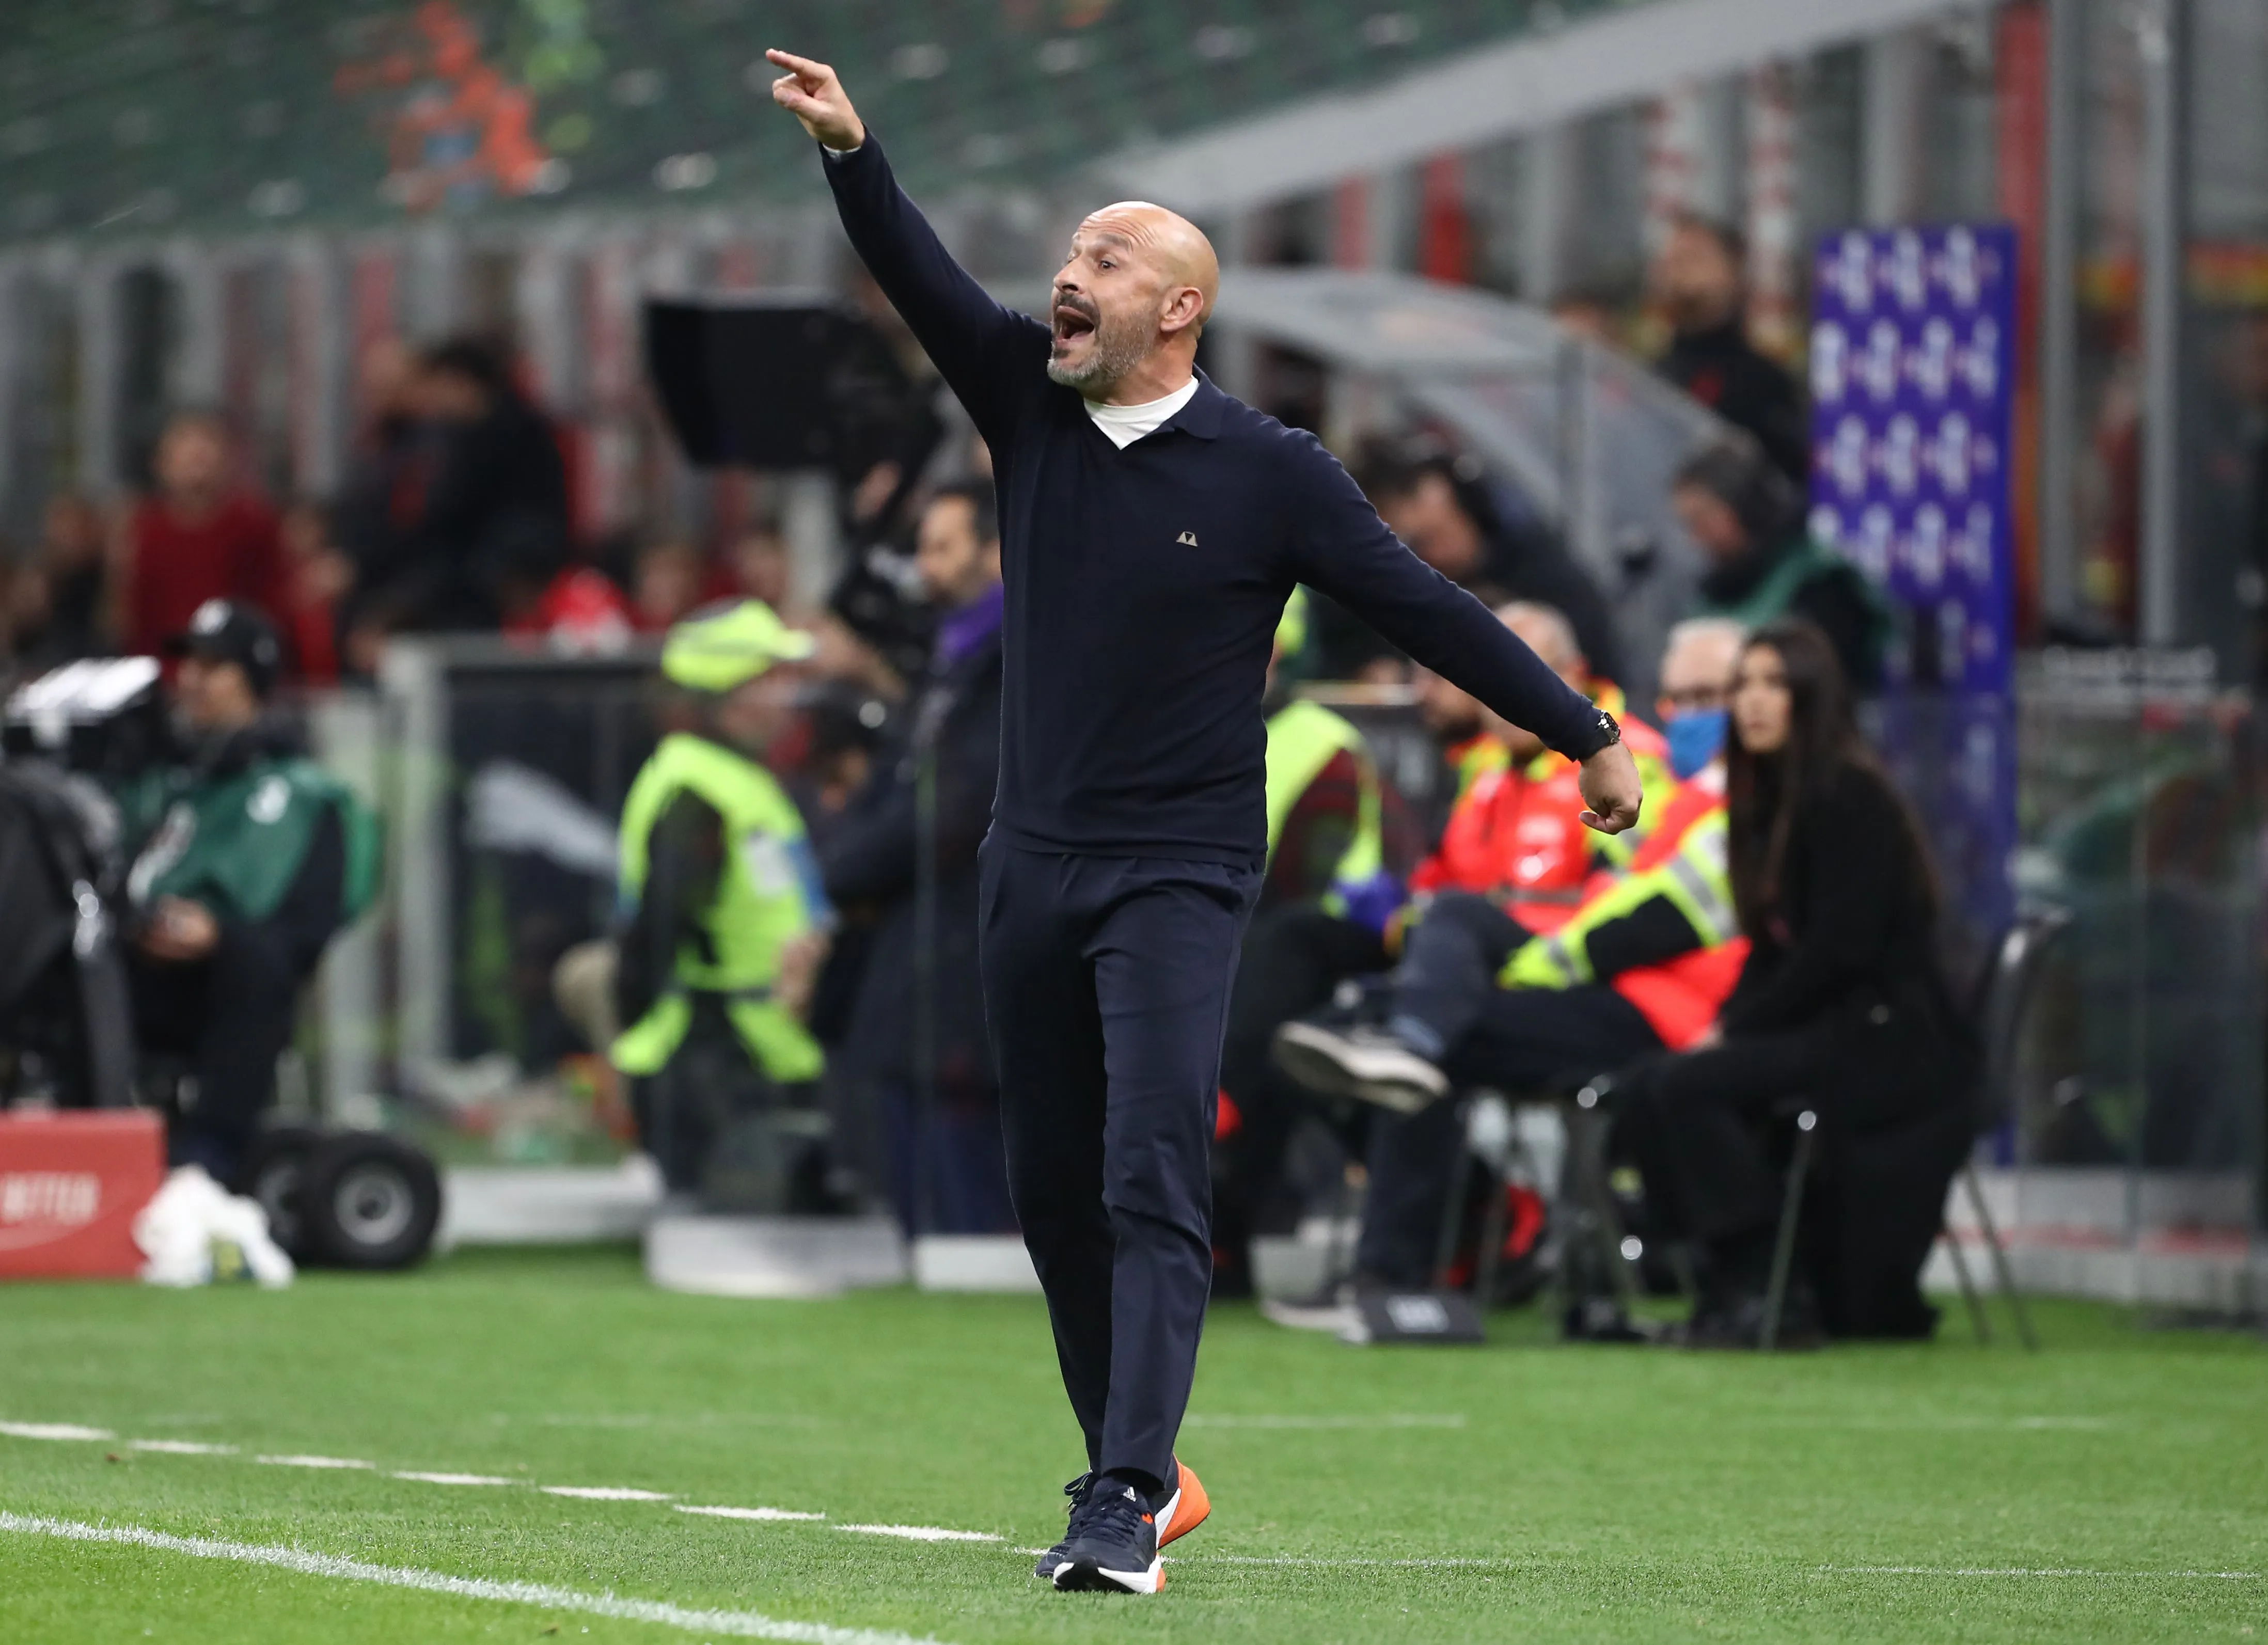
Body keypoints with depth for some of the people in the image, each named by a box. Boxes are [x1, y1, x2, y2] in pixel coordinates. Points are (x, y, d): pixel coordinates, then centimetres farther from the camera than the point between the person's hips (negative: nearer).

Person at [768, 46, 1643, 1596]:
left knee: (1152, 1189, -15)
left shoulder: (1268, 473, -6)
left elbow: (1426, 608, -3)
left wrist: (1587, 736, -1)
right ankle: (1139, 1472, 22)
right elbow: (925, 283, -7)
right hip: (1032, 868, 5)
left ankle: (1129, 1507, -22)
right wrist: (852, 152, -23)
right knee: (1055, 1195, 9)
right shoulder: (1029, 405, 5)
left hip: (1180, 873, -5)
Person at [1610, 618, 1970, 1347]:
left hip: (1886, 1037, -9)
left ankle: (1766, 1290, -22)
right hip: (1820, 1031, 9)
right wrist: (1726, 1023, -1)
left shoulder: (1849, 796, -12)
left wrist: (1741, 1030, -13)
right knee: (1641, 1093, -5)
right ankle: (1721, 1282, -5)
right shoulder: (1771, 799, 16)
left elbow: (1840, 950, -18)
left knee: (1688, 1086, -25)